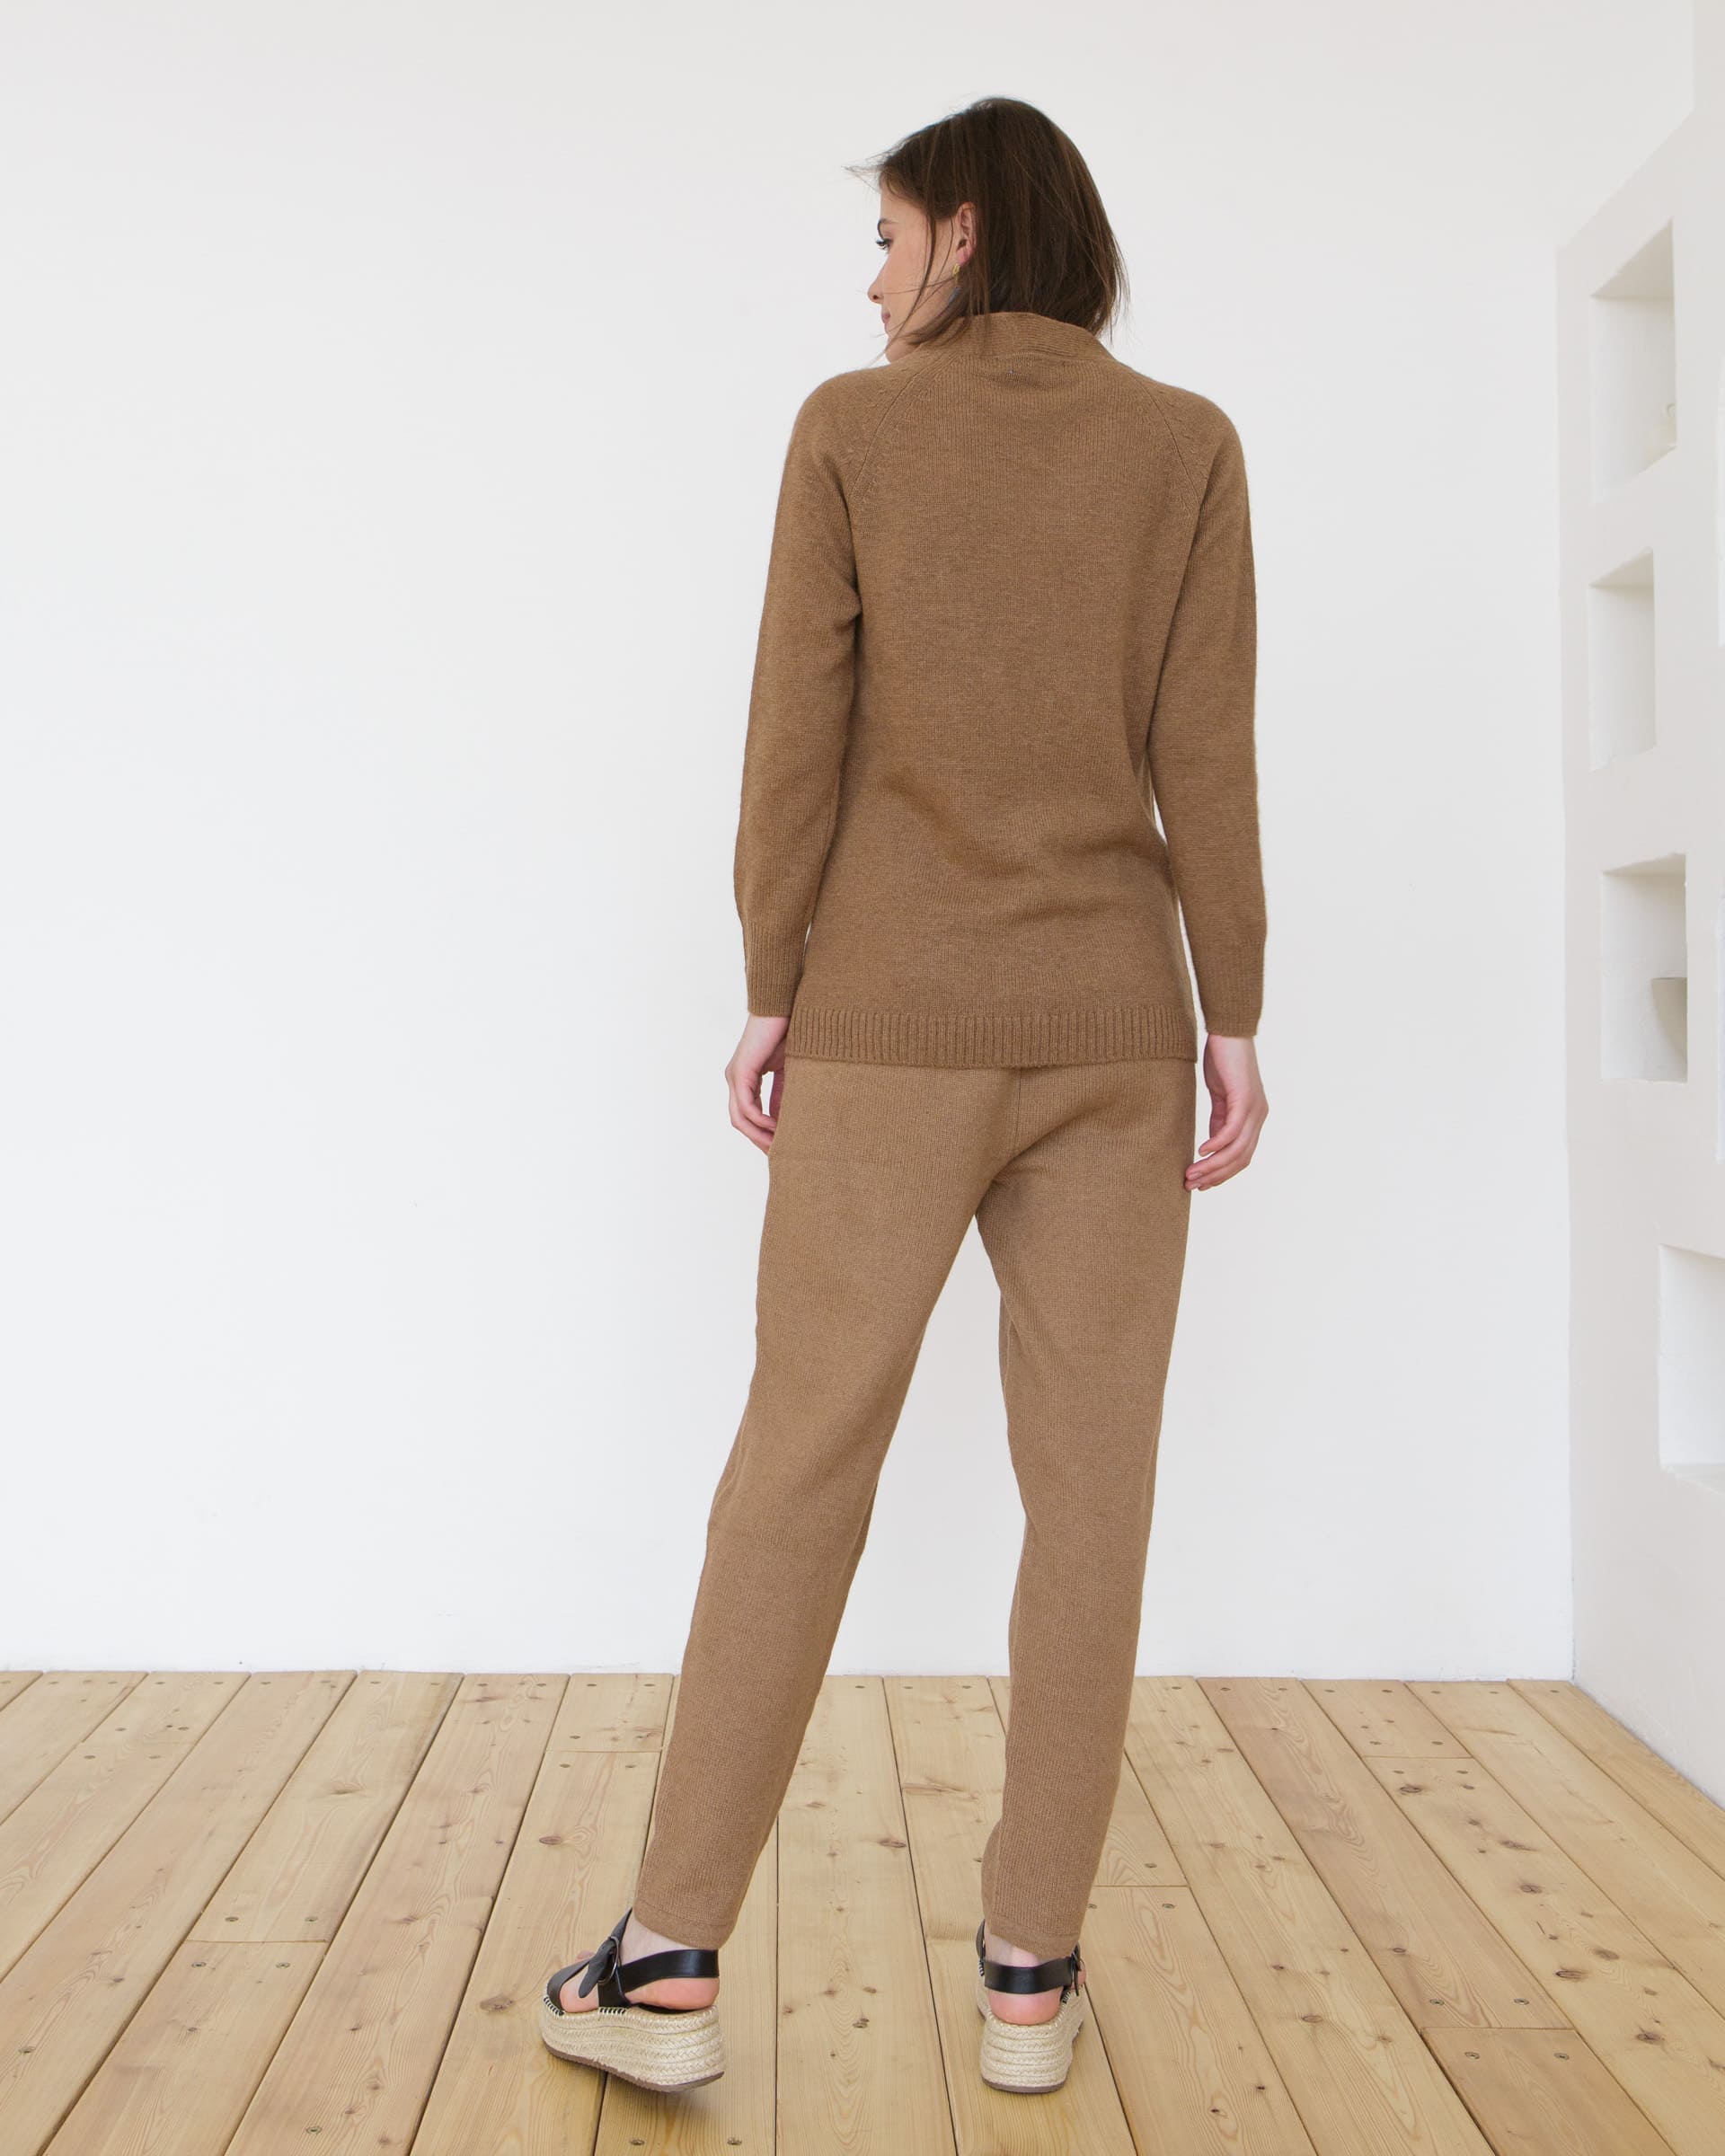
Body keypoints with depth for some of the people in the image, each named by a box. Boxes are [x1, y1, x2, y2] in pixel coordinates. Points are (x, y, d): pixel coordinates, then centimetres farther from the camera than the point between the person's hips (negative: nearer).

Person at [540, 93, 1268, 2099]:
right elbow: (1207, 758, -1)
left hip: (898, 1021, -1)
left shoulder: (851, 428, 3)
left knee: (799, 1464, 3)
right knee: (1089, 1484, 5)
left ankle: (671, 1958, 5)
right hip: (1111, 1023, 2)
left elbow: (799, 733, -4)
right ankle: (1030, 1965, 11)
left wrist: (769, 995, 1)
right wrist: (1234, 1021, 0)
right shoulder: (1185, 443, 6)